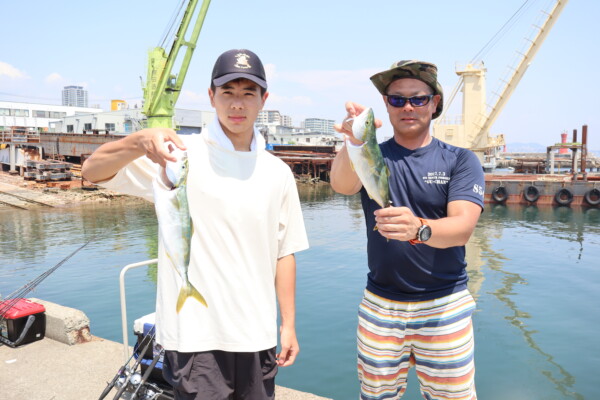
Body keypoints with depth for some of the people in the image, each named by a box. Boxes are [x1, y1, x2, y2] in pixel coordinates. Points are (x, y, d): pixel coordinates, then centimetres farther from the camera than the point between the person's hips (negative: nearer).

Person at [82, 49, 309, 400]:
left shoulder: (278, 172, 5)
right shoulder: (181, 154, -5)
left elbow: (284, 253, 7)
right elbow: (94, 171, -14)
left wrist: (288, 324, 7)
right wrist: (141, 142, -34)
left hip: (258, 335, 4)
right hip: (196, 335, -3)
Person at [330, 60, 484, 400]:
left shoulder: (460, 161, -1)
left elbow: (462, 227, -17)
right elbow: (341, 184, -22)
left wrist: (418, 229, -39)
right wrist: (353, 143, -44)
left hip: (445, 306, -1)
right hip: (380, 305, 1)